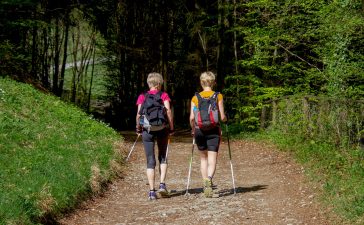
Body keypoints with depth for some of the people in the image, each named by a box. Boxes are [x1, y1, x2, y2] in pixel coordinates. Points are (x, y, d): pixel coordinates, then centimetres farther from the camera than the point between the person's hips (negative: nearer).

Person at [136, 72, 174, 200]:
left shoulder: (142, 97, 6)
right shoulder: (164, 95, 4)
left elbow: (139, 114, -2)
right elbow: (168, 111, -8)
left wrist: (138, 129, 9)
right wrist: (171, 127, -2)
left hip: (147, 129, 0)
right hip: (162, 128, 0)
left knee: (150, 161, 3)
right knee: (163, 157, 17)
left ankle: (151, 191, -2)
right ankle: (162, 184, 2)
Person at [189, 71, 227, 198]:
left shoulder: (195, 98, 2)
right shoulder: (218, 97, -2)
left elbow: (192, 118, -4)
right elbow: (222, 117, -4)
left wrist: (193, 129, 14)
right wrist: (225, 119, 19)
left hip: (199, 130, 2)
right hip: (213, 130, -2)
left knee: (203, 158, 18)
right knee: (212, 160, -3)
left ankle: (206, 184, 17)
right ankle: (209, 179, -31)